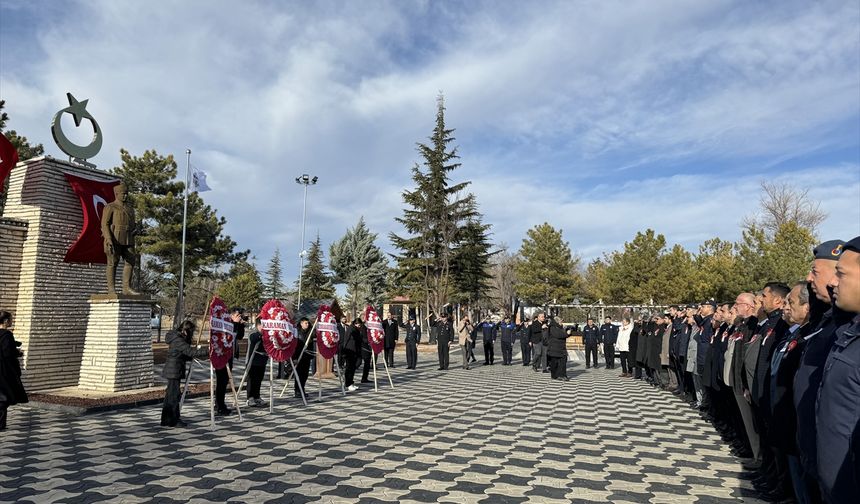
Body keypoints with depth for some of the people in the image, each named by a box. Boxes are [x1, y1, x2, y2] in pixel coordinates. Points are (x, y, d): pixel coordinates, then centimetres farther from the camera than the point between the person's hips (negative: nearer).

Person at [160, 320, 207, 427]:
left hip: (172, 371, 10)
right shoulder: (178, 340, -19)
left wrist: (197, 350, 7)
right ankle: (174, 420, 3)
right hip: (174, 371, -10)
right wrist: (207, 350, -26)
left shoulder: (177, 338, 12)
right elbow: (191, 352, -26)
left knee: (170, 395, 15)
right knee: (174, 396, -3)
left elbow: (185, 355, 17)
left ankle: (166, 420, 24)